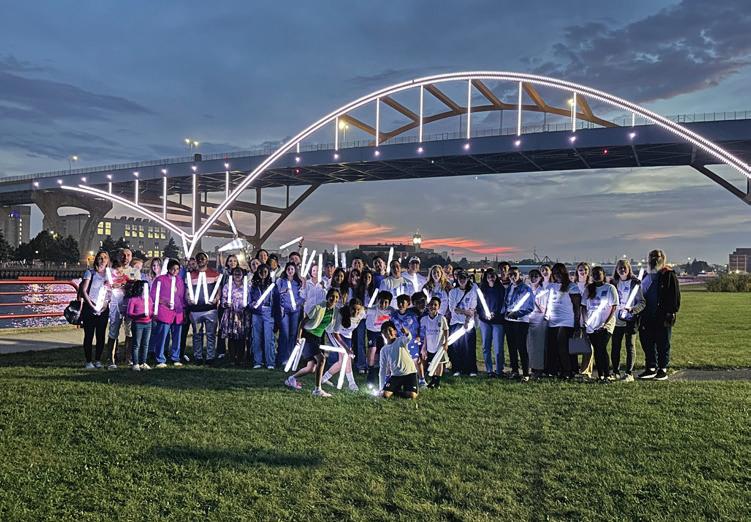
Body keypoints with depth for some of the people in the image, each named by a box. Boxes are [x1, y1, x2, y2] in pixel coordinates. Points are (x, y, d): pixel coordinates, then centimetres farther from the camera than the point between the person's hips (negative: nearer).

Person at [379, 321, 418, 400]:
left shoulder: (401, 340, -2)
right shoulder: (384, 350, 9)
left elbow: (408, 338, -29)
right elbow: (383, 369, 11)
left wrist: (407, 333, -55)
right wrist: (382, 387, 4)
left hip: (409, 372, -3)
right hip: (395, 375, 3)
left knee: (412, 396, -22)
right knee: (385, 394, -19)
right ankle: (396, 390, 15)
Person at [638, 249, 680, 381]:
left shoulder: (669, 275, -3)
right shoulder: (647, 276, 16)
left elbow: (675, 296, -8)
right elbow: (641, 296, 19)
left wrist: (671, 312, -15)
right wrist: (641, 314, 13)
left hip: (663, 317, -6)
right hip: (648, 318, 6)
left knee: (663, 344, 2)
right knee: (647, 343, 8)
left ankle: (663, 370, 10)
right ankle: (651, 368, 17)